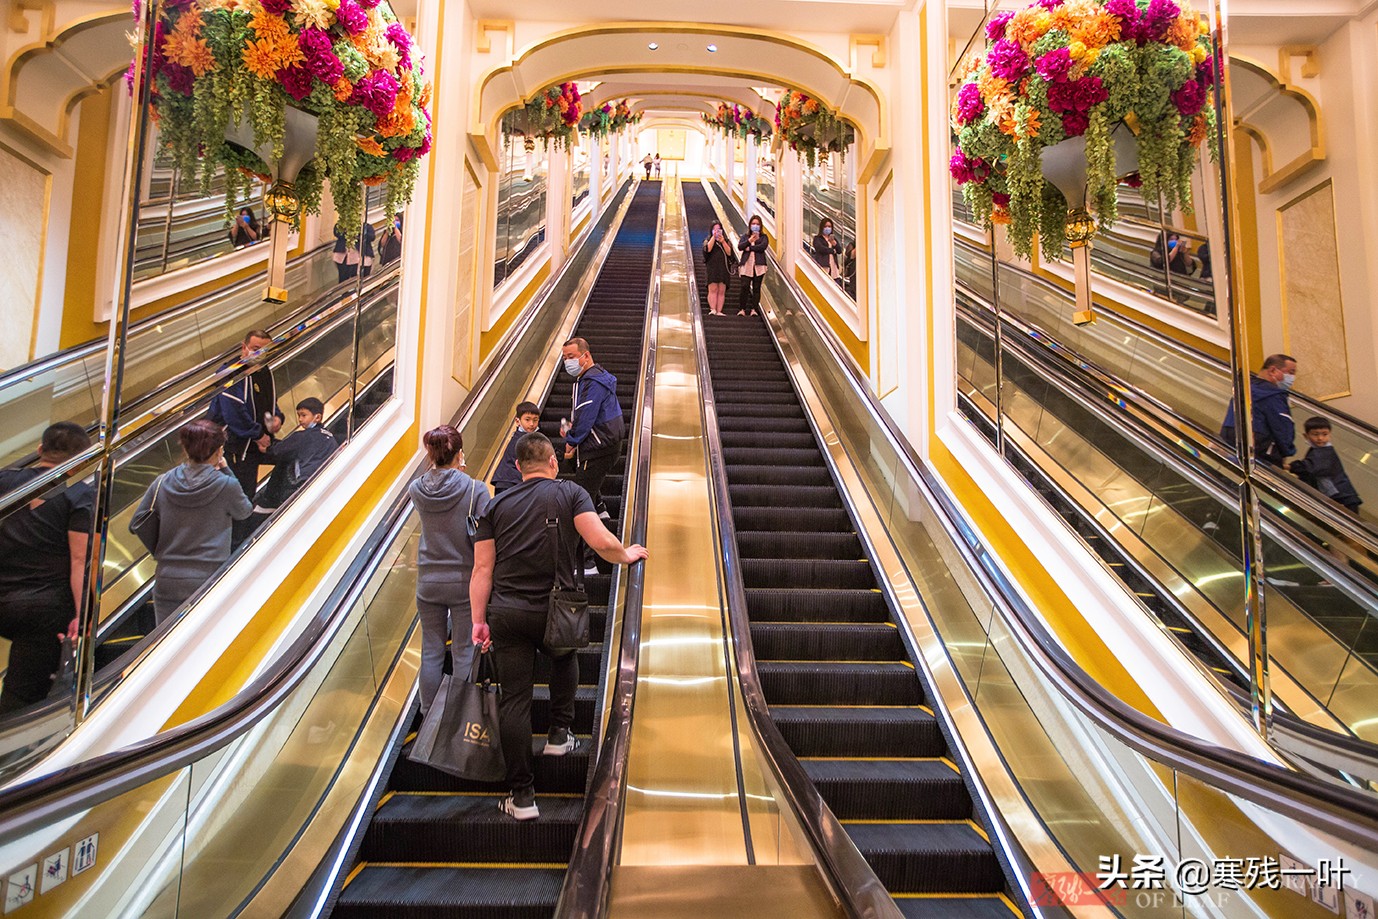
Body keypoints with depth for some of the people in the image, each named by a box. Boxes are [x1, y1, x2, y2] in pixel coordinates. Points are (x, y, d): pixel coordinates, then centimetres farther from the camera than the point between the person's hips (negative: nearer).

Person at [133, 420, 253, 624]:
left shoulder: (162, 483, -2)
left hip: (167, 582, 3)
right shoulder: (226, 485, -12)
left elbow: (135, 526, 7)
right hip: (209, 582, -3)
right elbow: (244, 512, 9)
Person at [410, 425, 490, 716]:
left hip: (428, 583, 3)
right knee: (463, 654, 7)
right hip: (464, 582, -3)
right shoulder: (475, 489, -15)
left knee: (431, 652, 14)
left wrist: (440, 469, 14)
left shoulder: (416, 489, -5)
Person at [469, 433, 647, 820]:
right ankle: (559, 734, 29)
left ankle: (522, 795, 11)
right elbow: (601, 542, -14)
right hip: (553, 613, -1)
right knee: (564, 658, 32)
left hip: (506, 613, 2)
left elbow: (482, 569, 4)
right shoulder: (570, 493, 0)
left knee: (514, 699, 6)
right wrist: (627, 555, 7)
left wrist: (478, 622, 8)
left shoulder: (496, 505, 9)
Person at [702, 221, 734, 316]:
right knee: (713, 289, -14)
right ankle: (712, 309, -20)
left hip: (724, 268, 2)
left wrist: (723, 241, -6)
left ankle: (719, 311, -6)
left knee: (722, 291, -4)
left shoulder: (726, 241, 18)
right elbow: (708, 249, -9)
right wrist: (714, 237, -8)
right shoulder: (708, 240, 13)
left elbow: (729, 252, 2)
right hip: (712, 267, -2)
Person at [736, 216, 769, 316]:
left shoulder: (763, 237, 13)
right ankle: (742, 309, -6)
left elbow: (763, 246, -8)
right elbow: (740, 246, -1)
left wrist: (750, 248, -5)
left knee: (756, 288, -1)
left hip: (759, 265, 0)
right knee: (745, 287, -9)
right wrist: (750, 240, -11)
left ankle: (754, 309, 1)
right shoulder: (745, 237, 17)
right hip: (746, 265, 0)